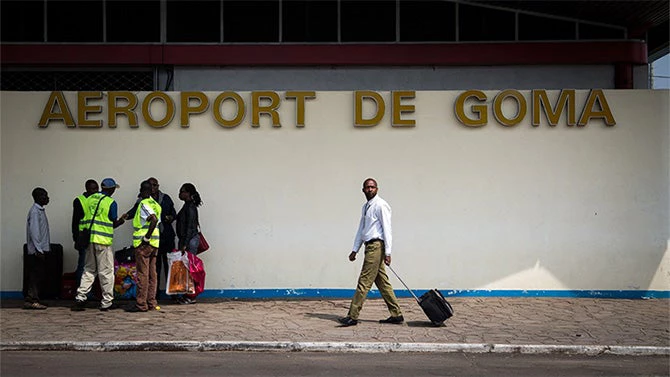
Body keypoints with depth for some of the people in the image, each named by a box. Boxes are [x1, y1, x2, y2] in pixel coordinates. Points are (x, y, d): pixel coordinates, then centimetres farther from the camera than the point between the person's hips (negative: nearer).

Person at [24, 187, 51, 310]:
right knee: (36, 275, -7)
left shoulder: (40, 210, 17)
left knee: (37, 276, 9)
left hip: (41, 249, 9)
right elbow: (34, 232, -18)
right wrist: (39, 250, -21)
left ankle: (31, 300, 13)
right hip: (37, 250, -9)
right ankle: (32, 300, -5)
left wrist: (47, 246, 18)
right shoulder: (35, 211, -12)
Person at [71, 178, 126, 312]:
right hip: (104, 241, -6)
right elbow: (113, 224, -3)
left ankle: (80, 298, 7)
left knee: (89, 270, 14)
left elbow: (84, 218, 13)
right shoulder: (111, 203, -8)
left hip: (90, 239, 6)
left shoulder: (90, 199, 9)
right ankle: (106, 302, 7)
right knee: (106, 272, 3)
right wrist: (121, 221, 17)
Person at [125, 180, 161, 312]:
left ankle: (141, 304, -3)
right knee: (151, 273, 9)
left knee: (142, 274, -5)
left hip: (143, 243, -8)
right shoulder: (154, 203, 14)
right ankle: (151, 303, 13)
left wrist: (146, 237, -20)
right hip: (154, 243, 8)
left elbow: (154, 219, -26)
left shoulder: (144, 204, -12)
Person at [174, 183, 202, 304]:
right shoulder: (187, 206, 15)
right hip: (186, 239, 10)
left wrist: (185, 245, -21)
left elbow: (190, 227, -19)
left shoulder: (190, 207, -14)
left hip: (190, 240, -10)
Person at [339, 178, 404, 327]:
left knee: (364, 281, -8)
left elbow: (387, 229, -12)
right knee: (382, 282, 10)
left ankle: (353, 316, -6)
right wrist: (355, 250, 21)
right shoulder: (365, 207, 18)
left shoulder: (381, 205, -8)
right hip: (370, 246, 9)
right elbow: (361, 230, 23)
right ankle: (396, 315, 14)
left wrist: (387, 252, -17)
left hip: (376, 246, -9)